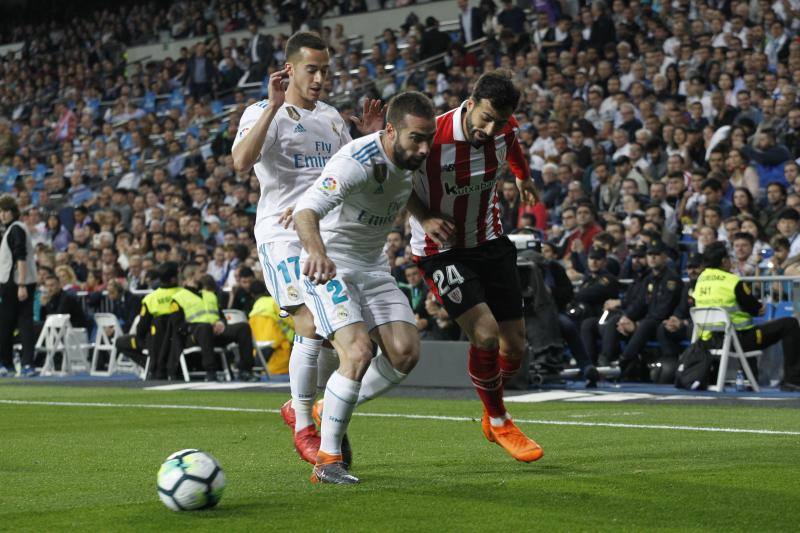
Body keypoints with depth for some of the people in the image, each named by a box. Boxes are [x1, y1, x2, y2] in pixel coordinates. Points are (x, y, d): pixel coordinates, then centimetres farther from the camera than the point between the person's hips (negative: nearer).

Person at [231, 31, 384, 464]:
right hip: (284, 235, -7)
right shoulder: (262, 114, -4)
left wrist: (369, 137, 7)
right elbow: (241, 162, -24)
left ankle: (301, 407, 25)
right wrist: (274, 107, -28)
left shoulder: (331, 118, 17)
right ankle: (303, 429, -1)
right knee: (312, 327, -15)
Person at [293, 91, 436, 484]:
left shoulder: (412, 160, -2)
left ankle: (330, 412, 13)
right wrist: (316, 251, -59)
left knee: (406, 353, -7)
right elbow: (306, 210, -40)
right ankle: (327, 461, -12)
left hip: (373, 267, 8)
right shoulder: (356, 161, -27)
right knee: (358, 353, -23)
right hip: (329, 267, -8)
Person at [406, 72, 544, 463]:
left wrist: (523, 176, 34)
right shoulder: (434, 137, -26)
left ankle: (492, 417, 32)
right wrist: (424, 218, -22)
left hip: (490, 243, 5)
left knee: (514, 344, 3)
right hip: (441, 250, -5)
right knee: (485, 334, -20)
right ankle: (498, 422, 5)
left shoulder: (504, 129, -11)